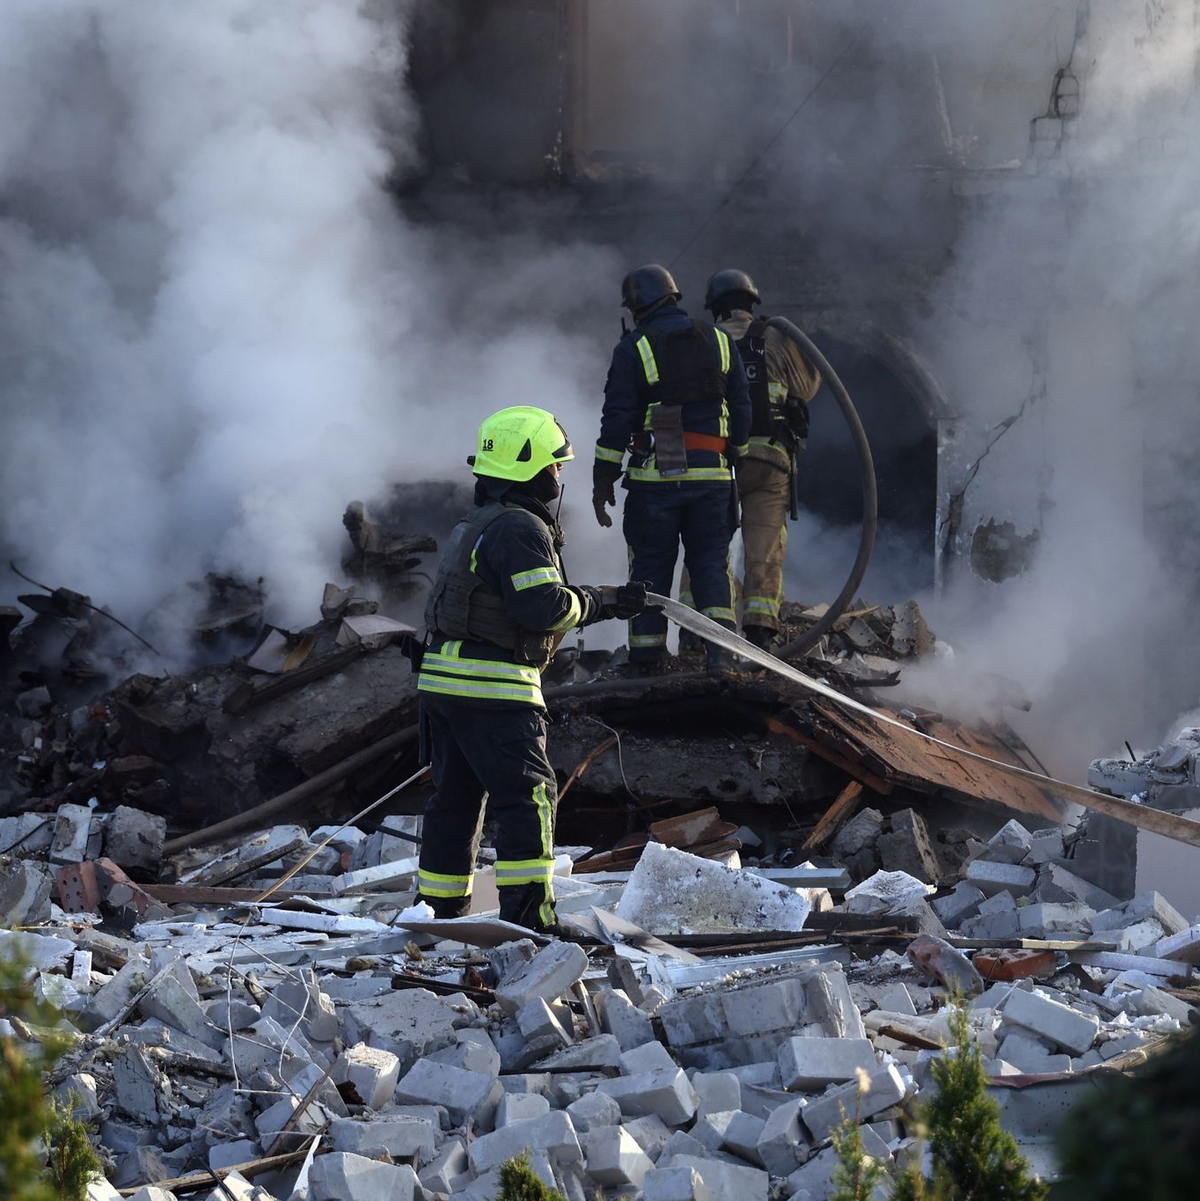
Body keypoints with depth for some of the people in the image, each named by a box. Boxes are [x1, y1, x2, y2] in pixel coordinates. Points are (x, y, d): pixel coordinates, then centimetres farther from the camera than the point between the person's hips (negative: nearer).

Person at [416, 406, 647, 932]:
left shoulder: (476, 526, 20)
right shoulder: (519, 528, -13)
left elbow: (526, 597, 20)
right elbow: (545, 608, -21)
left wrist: (608, 600, 16)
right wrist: (596, 602, -3)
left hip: (442, 678, 10)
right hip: (493, 687, -10)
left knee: (455, 797, 15)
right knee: (527, 796, -9)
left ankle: (440, 912, 20)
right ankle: (526, 913, -14)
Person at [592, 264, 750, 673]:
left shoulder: (633, 349, -5)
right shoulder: (719, 343, 7)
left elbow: (617, 419, -7)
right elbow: (741, 410, 10)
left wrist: (604, 480, -2)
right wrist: (733, 459, 22)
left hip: (655, 474, -3)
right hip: (711, 472, 3)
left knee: (651, 564, 6)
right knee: (711, 561, 8)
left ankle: (647, 654, 7)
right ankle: (720, 643, -9)